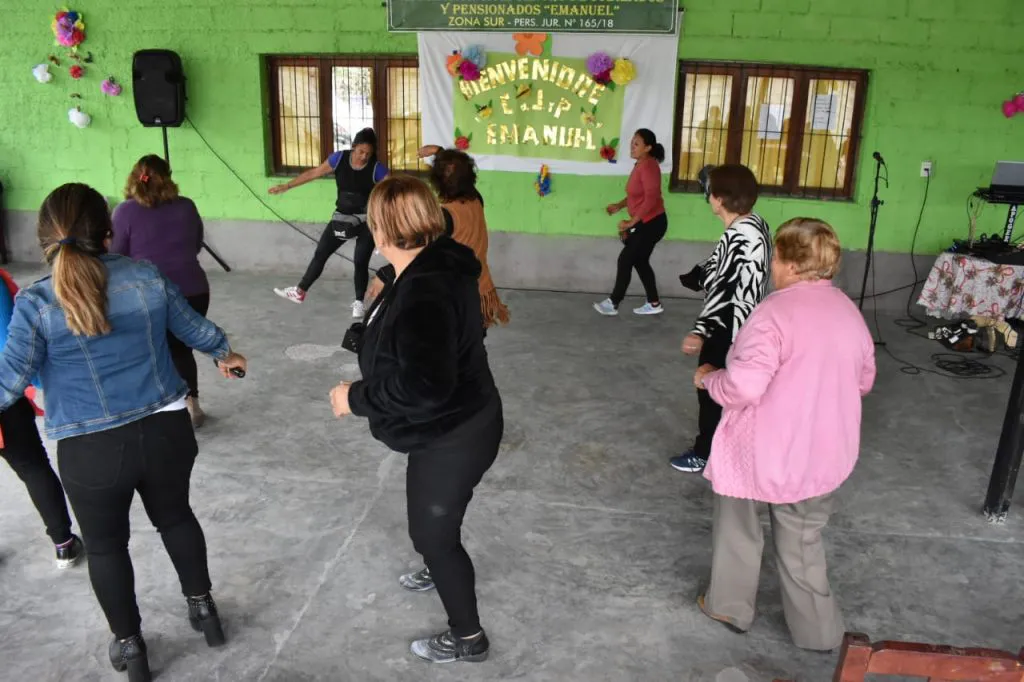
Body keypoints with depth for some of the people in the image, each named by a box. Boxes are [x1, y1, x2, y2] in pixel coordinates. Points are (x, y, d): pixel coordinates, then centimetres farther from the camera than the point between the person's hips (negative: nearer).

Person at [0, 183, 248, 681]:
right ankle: (203, 607, 42)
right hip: (166, 430, 3)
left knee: (105, 545, 20)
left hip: (91, 450, -2)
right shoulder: (146, 276, -5)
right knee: (175, 516, 26)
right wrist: (226, 353, 29)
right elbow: (193, 327, 9)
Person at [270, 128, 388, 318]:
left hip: (367, 221, -4)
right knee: (320, 253, 8)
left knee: (360, 261, -3)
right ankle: (300, 292, 20)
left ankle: (359, 303, 15)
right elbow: (314, 173, 2)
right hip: (341, 217, 4)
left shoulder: (377, 168, -17)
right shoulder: (339, 158, -7)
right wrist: (286, 186, 5)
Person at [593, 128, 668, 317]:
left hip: (652, 223, -10)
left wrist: (631, 222, -23)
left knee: (625, 260, -5)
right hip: (645, 223, 10)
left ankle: (613, 303, 6)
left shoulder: (648, 166, -19)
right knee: (640, 261, 14)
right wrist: (619, 205, 8)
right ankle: (654, 303, 23)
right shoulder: (640, 165, 11)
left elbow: (651, 199, -26)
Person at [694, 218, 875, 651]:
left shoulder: (776, 311, -21)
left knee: (738, 528, 18)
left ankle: (729, 607, 35)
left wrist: (708, 378, -9)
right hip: (825, 453, 6)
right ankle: (818, 631, 32)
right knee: (802, 543, 21)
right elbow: (863, 381, 16)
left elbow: (743, 387, -28)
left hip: (764, 451, -6)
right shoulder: (849, 311, 3)